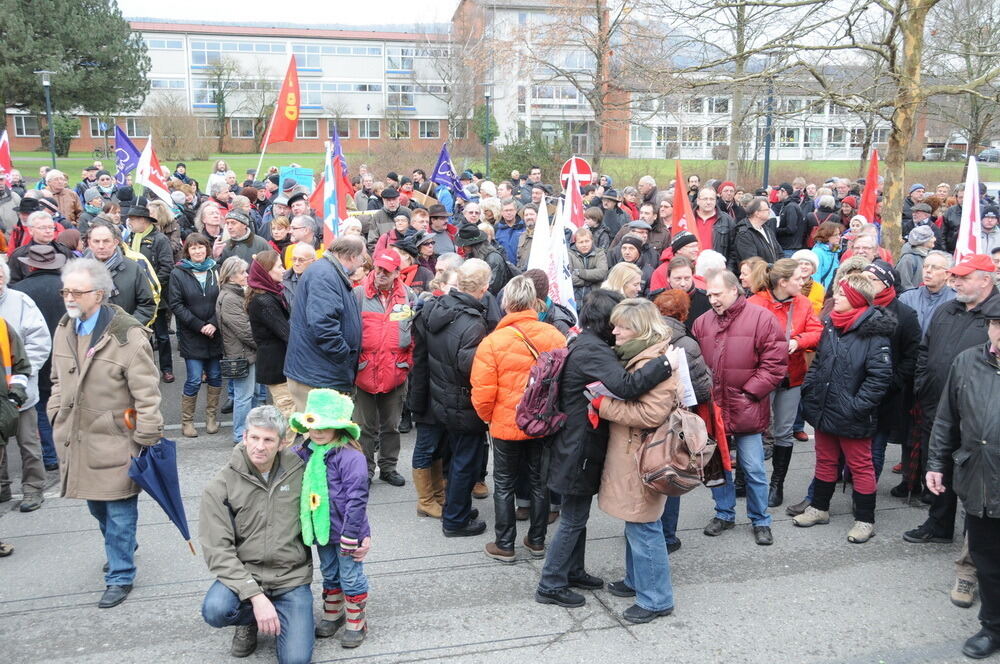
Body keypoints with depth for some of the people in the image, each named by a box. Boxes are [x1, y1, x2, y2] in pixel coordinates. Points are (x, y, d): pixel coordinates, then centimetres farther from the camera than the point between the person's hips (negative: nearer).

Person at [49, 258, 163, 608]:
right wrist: (56, 415, 11)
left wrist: (147, 440, -16)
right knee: (96, 504, 19)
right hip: (77, 436, 7)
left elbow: (147, 394, -17)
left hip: (115, 439, -7)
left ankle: (120, 576, 18)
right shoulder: (64, 329, 5)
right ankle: (121, 548, 44)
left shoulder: (127, 336, -19)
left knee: (119, 510, 4)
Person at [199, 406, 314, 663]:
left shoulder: (299, 472, -4)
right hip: (243, 574, 0)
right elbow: (218, 552, -13)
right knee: (214, 610, -31)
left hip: (292, 577, 0)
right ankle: (249, 619, 6)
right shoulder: (220, 487, -9)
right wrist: (255, 596, -23)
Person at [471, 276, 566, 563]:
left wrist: (488, 417, 5)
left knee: (504, 485, 14)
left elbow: (482, 392, -15)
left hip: (506, 425, -3)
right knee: (539, 481, 18)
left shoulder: (493, 342, -18)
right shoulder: (554, 335, -10)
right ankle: (537, 541, 30)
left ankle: (504, 545, 22)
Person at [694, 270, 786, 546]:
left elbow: (775, 363, -10)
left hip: (745, 409, -4)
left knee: (754, 469, 5)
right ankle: (724, 513, 33)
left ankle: (761, 520, 23)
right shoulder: (703, 322, 5)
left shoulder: (761, 318, -8)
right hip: (713, 407, 4)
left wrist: (749, 393, -13)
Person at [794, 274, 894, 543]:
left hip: (852, 418, -7)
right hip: (824, 411, 7)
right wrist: (809, 393, 9)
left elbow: (880, 376, -20)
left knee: (860, 466, 8)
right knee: (825, 461, 20)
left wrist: (857, 407, -22)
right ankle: (819, 508, 36)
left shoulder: (873, 333, -16)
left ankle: (865, 520, 21)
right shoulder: (831, 326, 7)